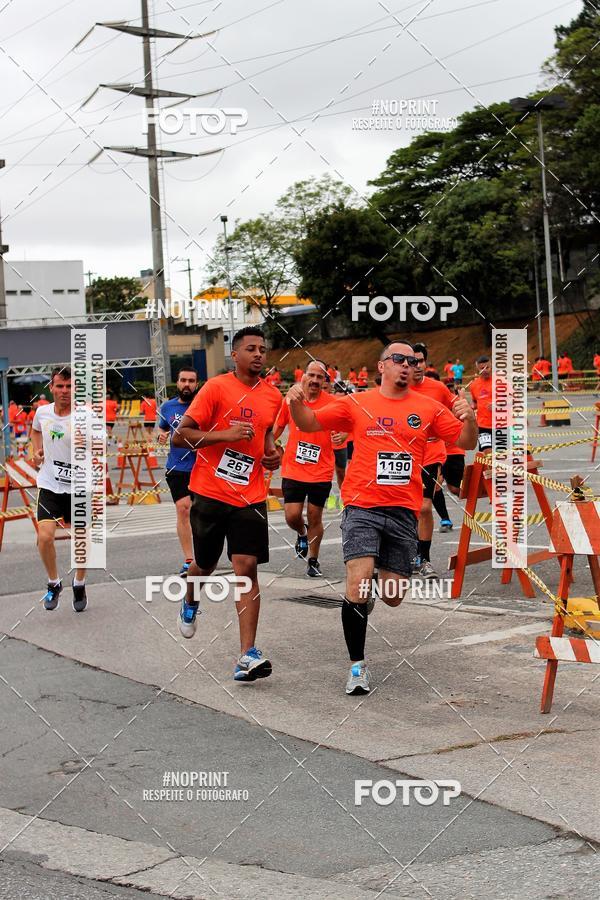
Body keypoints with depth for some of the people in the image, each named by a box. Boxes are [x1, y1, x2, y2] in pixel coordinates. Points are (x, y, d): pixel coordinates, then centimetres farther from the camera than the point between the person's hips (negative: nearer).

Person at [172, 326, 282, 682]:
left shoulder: (273, 395, 7)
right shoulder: (216, 387, -9)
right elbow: (180, 437, -11)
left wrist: (273, 452, 9)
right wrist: (225, 435, -20)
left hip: (251, 496, 2)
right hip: (211, 492, -2)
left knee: (247, 566, -11)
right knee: (206, 563, 15)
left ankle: (248, 655, -13)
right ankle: (190, 602, 52)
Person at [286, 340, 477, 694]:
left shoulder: (428, 408, 7)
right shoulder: (357, 404, 4)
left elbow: (467, 443, 6)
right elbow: (310, 423, 9)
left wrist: (468, 419, -15)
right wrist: (297, 403, -13)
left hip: (404, 512, 2)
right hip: (363, 508, -2)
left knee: (393, 597, 7)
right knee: (357, 586, -16)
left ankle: (369, 588, 45)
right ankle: (358, 666, -1)